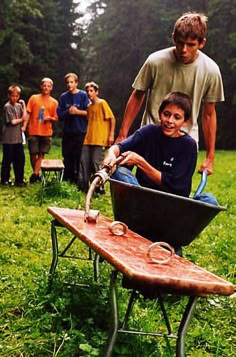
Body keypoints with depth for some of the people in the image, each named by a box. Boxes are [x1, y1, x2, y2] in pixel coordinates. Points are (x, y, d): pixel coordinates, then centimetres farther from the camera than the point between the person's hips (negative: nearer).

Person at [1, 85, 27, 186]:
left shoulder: (19, 105, 11)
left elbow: (24, 117, 2)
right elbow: (12, 121, -15)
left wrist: (23, 105, 0)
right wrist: (21, 119, 0)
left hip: (18, 138, 6)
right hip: (8, 139, -6)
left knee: (20, 159, 8)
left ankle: (19, 179, 17)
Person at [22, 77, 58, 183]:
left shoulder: (54, 102, 5)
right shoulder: (33, 98, 3)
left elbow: (56, 118, 9)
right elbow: (28, 113, 3)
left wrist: (50, 118, -13)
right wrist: (24, 126, -6)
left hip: (46, 132, 1)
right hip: (33, 131, 0)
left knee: (41, 154, -1)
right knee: (33, 154, 2)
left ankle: (35, 174, 2)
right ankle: (36, 174, 17)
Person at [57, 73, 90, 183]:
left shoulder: (83, 95, 0)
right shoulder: (63, 97, 9)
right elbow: (59, 114, 6)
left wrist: (77, 111, -14)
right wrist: (68, 112, -11)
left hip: (81, 132, -3)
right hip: (67, 132, 3)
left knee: (79, 158, -1)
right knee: (67, 159, 8)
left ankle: (78, 182, 8)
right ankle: (67, 182, 17)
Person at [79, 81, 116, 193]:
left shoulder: (102, 103, -4)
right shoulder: (89, 106, 16)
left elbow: (112, 118, -6)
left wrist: (111, 135, -11)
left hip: (100, 140, -7)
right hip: (88, 140, 7)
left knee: (96, 163, -6)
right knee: (84, 162, 3)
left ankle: (99, 188, 4)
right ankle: (83, 186, 11)